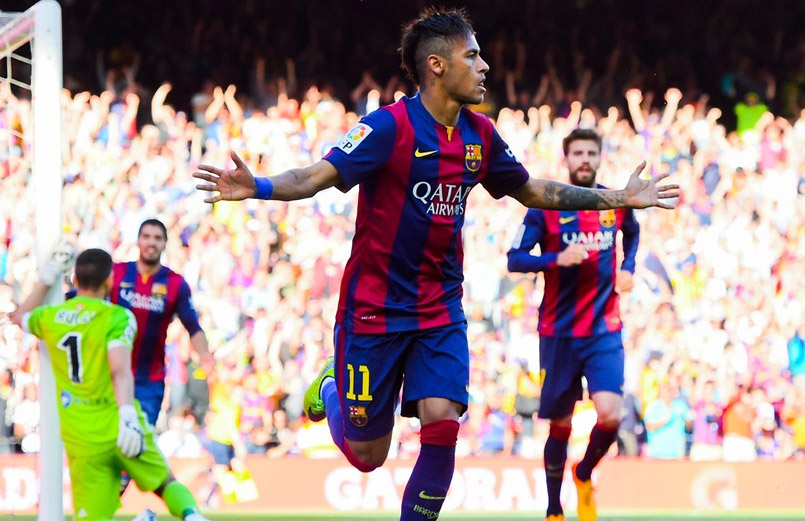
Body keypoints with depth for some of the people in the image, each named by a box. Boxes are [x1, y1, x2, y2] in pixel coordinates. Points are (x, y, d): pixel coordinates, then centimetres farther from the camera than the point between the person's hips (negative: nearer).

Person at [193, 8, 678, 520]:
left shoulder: (480, 134, 3)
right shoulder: (390, 126, -16)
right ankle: (331, 387, 37)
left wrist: (621, 198, 20)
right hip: (375, 308, -4)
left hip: (441, 311, 5)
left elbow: (533, 191, 19)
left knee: (442, 423, -16)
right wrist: (258, 187, -44)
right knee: (367, 455, 3)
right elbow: (318, 176, -24)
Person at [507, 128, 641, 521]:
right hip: (559, 333, -1)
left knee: (609, 414, -17)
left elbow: (632, 233, 28)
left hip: (604, 330, 1)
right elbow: (514, 260, -10)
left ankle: (584, 475, 13)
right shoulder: (546, 206, -5)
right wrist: (557, 258, -25)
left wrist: (628, 268, 12)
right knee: (560, 425, 6)